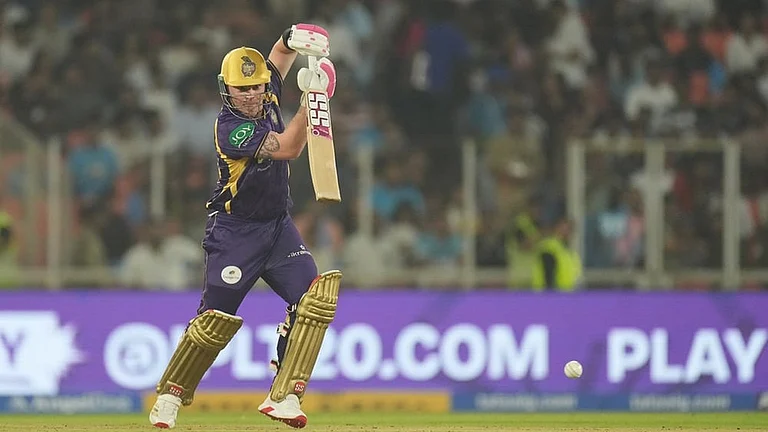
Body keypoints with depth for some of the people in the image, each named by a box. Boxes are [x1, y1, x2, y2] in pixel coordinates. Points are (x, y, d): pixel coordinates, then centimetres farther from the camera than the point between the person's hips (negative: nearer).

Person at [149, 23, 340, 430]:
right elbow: (289, 147, -27)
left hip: (278, 226, 6)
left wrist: (296, 38, -13)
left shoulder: (267, 96, 0)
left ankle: (283, 397, -14)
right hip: (235, 232, -6)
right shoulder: (230, 127, -20)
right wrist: (310, 97, -35)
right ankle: (169, 397, 14)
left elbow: (281, 51, 12)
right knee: (216, 319, -7)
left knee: (316, 296, -14)